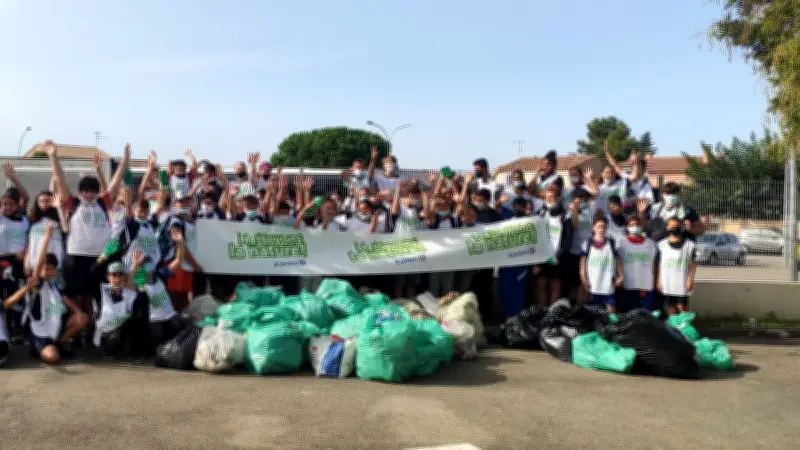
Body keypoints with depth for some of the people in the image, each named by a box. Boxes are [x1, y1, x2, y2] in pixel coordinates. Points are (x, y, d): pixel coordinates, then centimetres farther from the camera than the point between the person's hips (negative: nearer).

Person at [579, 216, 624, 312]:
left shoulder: (611, 243, 2)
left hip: (608, 286, 0)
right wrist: (584, 279, -4)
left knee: (611, 310, -1)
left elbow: (617, 261, 7)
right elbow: (583, 262, 1)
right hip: (593, 286, 0)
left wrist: (621, 276, -2)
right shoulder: (588, 244, -1)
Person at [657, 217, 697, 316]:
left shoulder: (689, 244, 0)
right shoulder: (662, 244, 6)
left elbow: (693, 264, 1)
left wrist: (690, 279, -6)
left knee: (682, 306, -2)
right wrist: (660, 280, 6)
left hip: (682, 282, -3)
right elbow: (660, 264, 9)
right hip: (667, 283, 3)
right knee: (670, 306, 8)